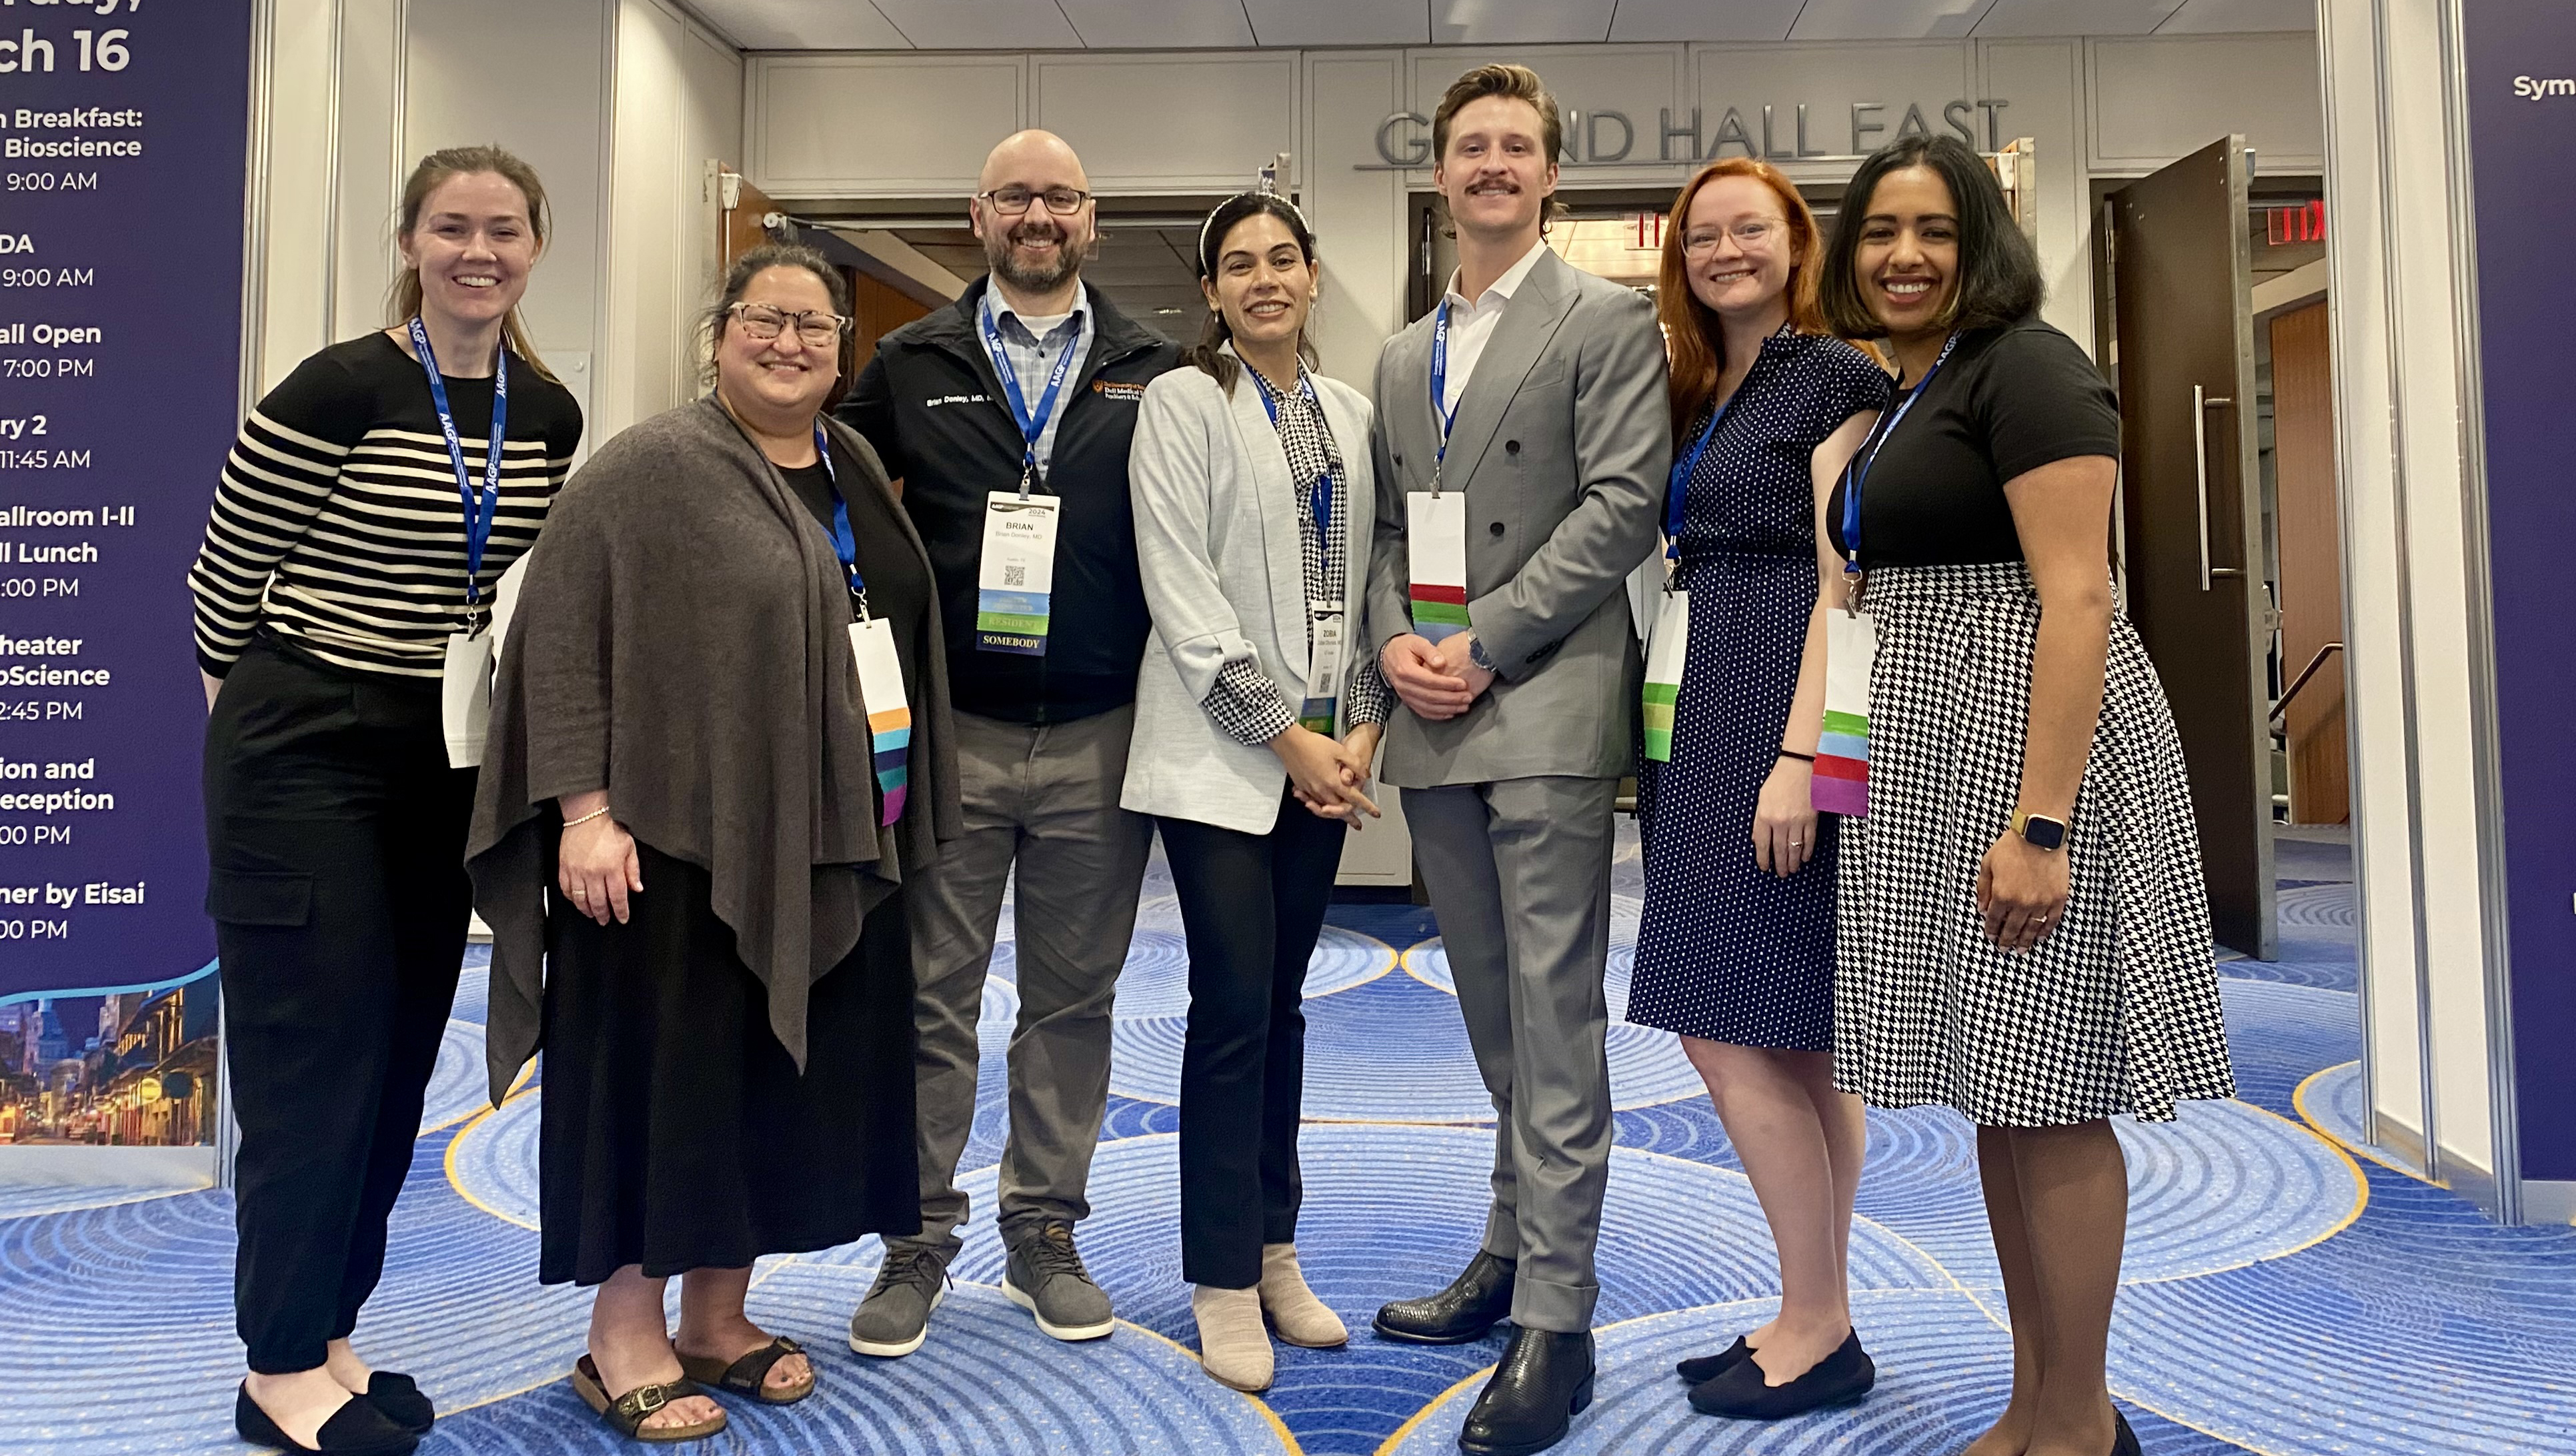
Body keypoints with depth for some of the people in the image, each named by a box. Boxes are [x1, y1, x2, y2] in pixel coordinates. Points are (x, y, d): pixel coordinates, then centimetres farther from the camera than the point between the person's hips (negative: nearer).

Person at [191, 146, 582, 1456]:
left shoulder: (548, 414, 4)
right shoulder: (338, 389, -13)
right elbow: (224, 572, -5)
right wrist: (267, 717, 5)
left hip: (448, 764, 6)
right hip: (307, 757, -6)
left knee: (402, 1053, 10)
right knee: (316, 1049, -1)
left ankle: (327, 1332, 26)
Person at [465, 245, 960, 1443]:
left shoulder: (855, 470, 13)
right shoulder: (650, 468, -7)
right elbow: (559, 636, -12)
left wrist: (901, 822, 15)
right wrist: (584, 811, -19)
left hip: (829, 849, 7)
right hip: (682, 841, -6)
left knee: (785, 1078, 12)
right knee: (664, 1073, 2)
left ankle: (717, 1318, 27)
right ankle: (624, 1339, 19)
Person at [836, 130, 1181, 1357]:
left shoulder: (1153, 375, 7)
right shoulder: (910, 368, 9)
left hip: (1098, 741, 0)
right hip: (950, 733, 0)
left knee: (1073, 998, 9)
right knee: (931, 997, 5)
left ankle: (1045, 1232, 24)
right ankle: (919, 1238, 19)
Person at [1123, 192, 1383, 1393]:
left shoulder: (1350, 413, 13)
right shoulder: (1181, 405, -3)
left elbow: (1365, 577, 12)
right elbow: (1183, 597, -10)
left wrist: (1361, 725, -1)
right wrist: (1284, 736, -13)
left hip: (1328, 749, 5)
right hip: (1220, 750, -5)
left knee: (1283, 1000, 11)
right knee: (1234, 1003, -5)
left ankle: (1274, 1249, 23)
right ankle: (1225, 1283, 8)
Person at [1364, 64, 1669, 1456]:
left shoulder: (1607, 321, 1)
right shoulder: (1403, 356, 20)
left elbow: (1622, 507, -9)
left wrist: (1484, 643, -14)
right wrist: (1394, 641, -1)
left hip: (1549, 709, -6)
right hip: (1434, 723, 6)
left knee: (1552, 1017, -5)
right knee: (1494, 1016, 14)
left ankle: (1555, 1323, 3)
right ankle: (1513, 1252, 27)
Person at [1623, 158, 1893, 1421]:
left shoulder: (1836, 379, -4)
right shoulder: (1694, 393, 19)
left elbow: (1839, 582, -13)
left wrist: (1798, 754, -21)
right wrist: (1654, 742, 10)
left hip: (1776, 721, -8)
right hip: (1699, 722, 8)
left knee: (1728, 1027, -8)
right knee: (1793, 1041, 11)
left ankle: (1819, 1330, 6)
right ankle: (1819, 1319, 20)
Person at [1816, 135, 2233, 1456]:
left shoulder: (2024, 367, -8)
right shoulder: (1898, 396, 18)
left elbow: (2075, 595, -18)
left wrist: (2043, 824, -24)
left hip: (2027, 730, -9)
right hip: (1932, 752, 9)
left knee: (2043, 1099, -3)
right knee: (1994, 1093, 12)